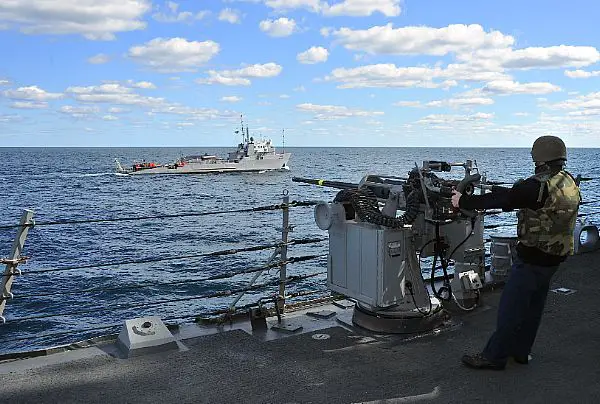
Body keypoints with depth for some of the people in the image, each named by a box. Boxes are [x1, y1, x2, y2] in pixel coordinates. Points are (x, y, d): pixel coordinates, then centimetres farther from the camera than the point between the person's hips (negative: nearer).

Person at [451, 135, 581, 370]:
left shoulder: (539, 186, -25)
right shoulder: (570, 183, 5)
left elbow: (502, 200, -26)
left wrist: (463, 201, -17)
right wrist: (494, 190, 17)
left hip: (533, 258, -9)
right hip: (556, 256, 9)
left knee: (511, 306, 0)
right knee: (533, 305, 18)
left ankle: (494, 357, 9)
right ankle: (520, 351, 31)